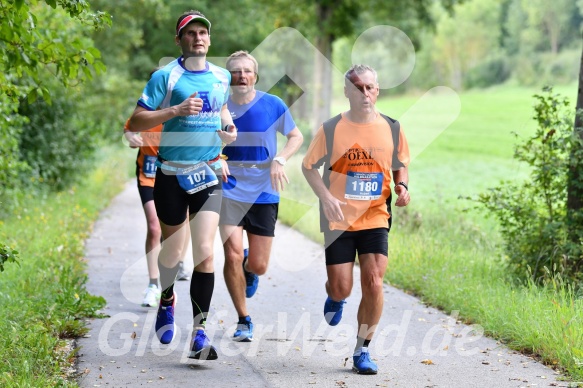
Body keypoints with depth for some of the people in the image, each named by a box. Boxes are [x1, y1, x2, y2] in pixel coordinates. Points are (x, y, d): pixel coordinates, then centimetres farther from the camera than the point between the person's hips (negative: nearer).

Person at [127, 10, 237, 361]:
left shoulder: (222, 77, 8)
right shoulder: (165, 76, -7)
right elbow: (135, 123, -11)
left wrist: (228, 127, 6)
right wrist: (176, 110, -22)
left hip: (209, 174, 2)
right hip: (171, 175, -2)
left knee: (205, 252, -10)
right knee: (171, 252, 11)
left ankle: (200, 333, -8)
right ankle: (167, 301, 43)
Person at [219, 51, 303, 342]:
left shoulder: (272, 105, -4)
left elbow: (296, 137, 7)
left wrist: (279, 160, -10)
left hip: (264, 193, 0)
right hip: (229, 191, 0)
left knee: (259, 266, 2)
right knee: (233, 256, -12)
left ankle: (248, 269, 42)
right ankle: (243, 321, 7)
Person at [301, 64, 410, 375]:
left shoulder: (391, 129, 1)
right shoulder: (331, 129, -6)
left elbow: (400, 166, 15)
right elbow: (308, 166, 2)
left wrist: (401, 186, -7)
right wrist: (325, 197, -13)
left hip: (376, 219, 1)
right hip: (338, 220, -1)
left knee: (373, 284, -11)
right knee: (341, 289, -1)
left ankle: (362, 351, 5)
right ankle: (334, 298, 40)